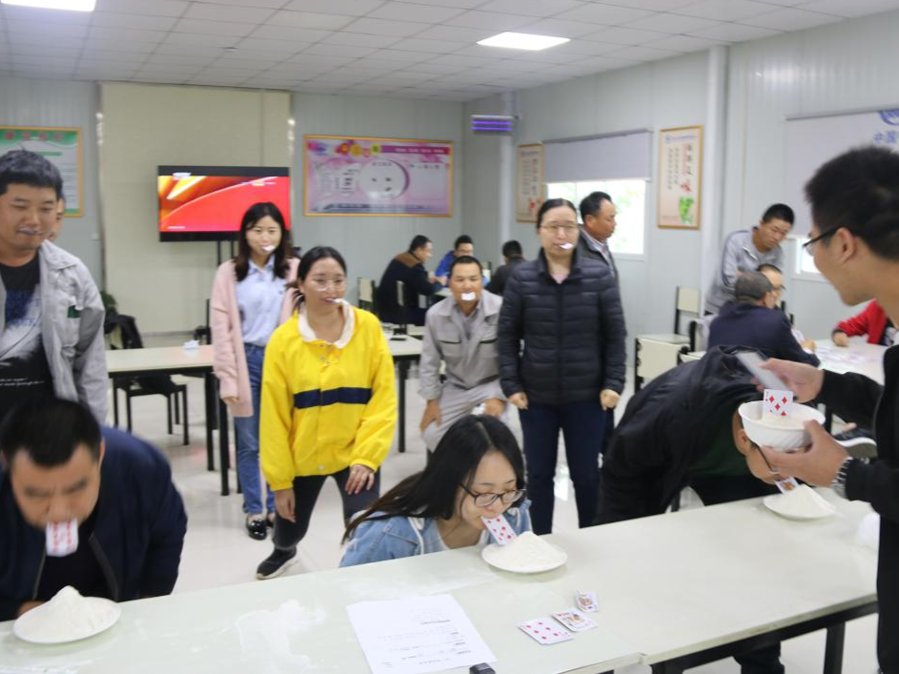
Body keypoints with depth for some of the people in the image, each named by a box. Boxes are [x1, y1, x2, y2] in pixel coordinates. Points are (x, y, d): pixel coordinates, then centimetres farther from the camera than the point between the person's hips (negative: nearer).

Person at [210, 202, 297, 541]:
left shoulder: (294, 270, 2)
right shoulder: (229, 273, 2)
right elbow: (222, 329, -1)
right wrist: (228, 379, -6)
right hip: (247, 362, 0)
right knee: (249, 444, 9)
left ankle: (277, 507, 25)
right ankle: (254, 511, 23)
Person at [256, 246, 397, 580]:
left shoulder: (368, 327, -12)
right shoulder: (283, 339, -11)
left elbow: (384, 396, -10)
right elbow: (274, 415, -7)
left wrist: (368, 455, -17)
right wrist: (280, 479, -6)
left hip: (355, 452, -1)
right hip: (302, 455, 2)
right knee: (290, 528, 22)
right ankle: (283, 551, 60)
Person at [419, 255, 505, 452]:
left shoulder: (501, 309, -25)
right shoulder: (435, 314, -15)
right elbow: (430, 360, -3)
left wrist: (500, 396, -25)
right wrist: (431, 399, -2)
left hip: (492, 383, -4)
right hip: (455, 387, 4)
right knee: (431, 434, 4)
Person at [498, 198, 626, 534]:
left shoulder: (600, 275, -4)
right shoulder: (521, 277, -4)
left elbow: (615, 334, -1)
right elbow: (507, 335, 0)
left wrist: (613, 383, -5)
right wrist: (511, 385, -5)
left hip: (586, 395, 0)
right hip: (536, 396, 1)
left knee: (586, 472, 11)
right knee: (539, 473, 13)